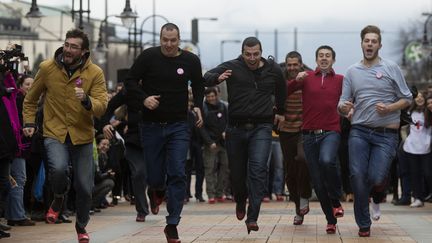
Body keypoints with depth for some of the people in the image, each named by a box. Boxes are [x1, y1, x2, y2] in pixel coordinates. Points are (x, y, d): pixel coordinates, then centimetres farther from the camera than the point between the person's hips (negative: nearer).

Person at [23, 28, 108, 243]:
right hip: (54, 133, -1)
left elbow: (101, 107, -15)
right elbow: (31, 99, 11)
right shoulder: (47, 68, -5)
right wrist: (29, 122, 5)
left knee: (85, 187, 4)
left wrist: (86, 100, -33)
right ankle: (59, 198, 6)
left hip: (82, 135, 1)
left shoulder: (95, 73, -8)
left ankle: (81, 225, 32)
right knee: (59, 168, -29)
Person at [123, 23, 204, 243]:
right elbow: (130, 82, 0)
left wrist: (198, 106, 2)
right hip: (151, 126, 0)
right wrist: (144, 99, -18)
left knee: (177, 175, -10)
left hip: (178, 127, 0)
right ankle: (156, 192, 44)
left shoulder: (191, 61, 0)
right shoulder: (148, 56, -5)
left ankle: (172, 225, -2)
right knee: (155, 177, 5)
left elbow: (198, 86, 18)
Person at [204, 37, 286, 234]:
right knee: (237, 171, 9)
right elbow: (207, 77, -18)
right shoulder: (232, 68, -4)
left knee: (258, 169, -16)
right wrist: (218, 78, -39)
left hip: (261, 128, 0)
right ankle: (240, 201, 42)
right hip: (236, 127, 0)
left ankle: (252, 218, -16)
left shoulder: (273, 71, 4)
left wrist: (280, 112, 36)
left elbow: (281, 92, 25)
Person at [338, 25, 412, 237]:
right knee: (357, 175, -9)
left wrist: (390, 108, -14)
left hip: (386, 133, -2)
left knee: (376, 178, -14)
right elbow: (343, 105, 11)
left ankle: (377, 197, 25)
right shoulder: (352, 71, 11)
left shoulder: (391, 68, 3)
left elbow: (407, 99, 5)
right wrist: (344, 108, -14)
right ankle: (364, 225, 5)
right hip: (359, 132, 2)